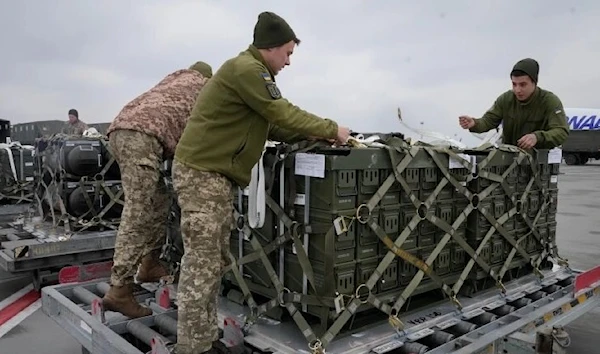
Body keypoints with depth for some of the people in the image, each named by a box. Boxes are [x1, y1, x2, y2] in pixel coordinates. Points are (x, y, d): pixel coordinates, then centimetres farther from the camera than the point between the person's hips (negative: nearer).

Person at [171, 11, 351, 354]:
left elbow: (272, 125, 18)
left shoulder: (252, 71, 20)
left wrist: (314, 135, 10)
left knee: (215, 263, 12)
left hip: (216, 174, 10)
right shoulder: (246, 69, -14)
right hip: (202, 173, -10)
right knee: (201, 264, -7)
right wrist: (332, 130, -4)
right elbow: (284, 114, -15)